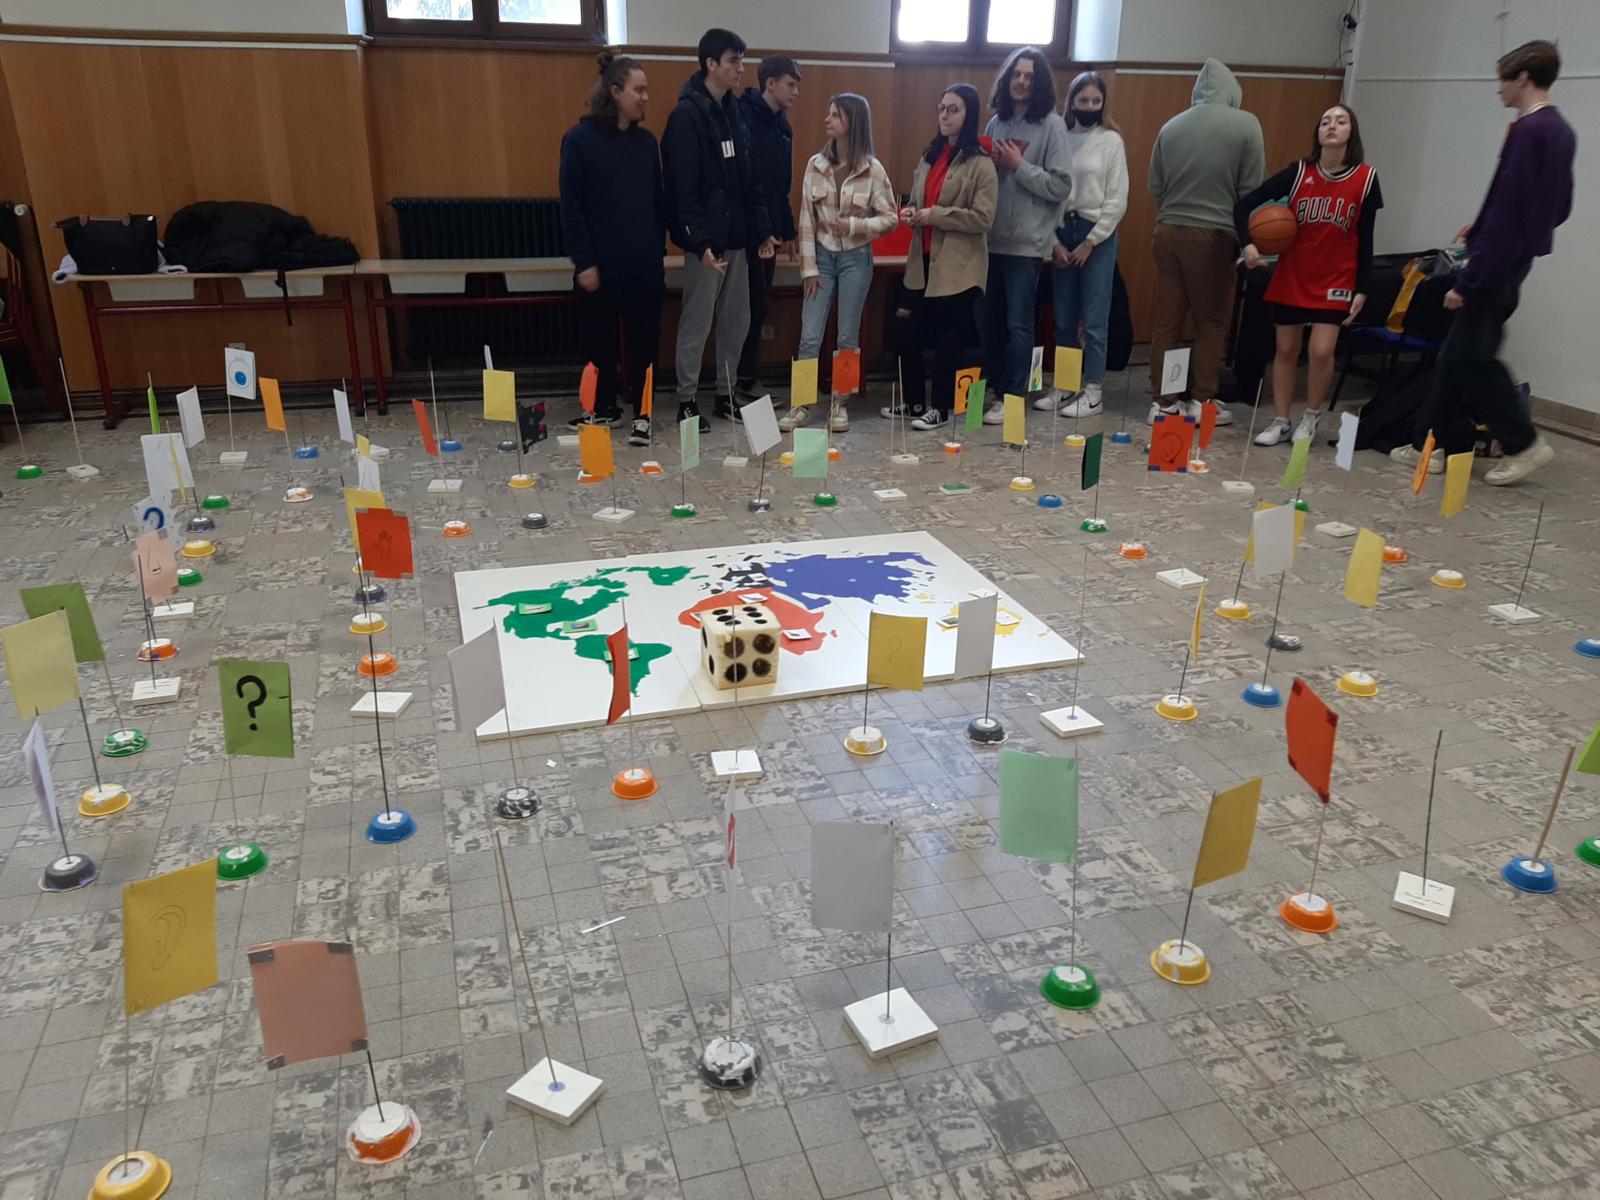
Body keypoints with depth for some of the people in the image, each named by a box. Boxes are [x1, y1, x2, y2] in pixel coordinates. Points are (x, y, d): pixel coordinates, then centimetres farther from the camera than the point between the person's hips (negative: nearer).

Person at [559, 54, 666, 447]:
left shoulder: (646, 140, 9)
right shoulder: (580, 138, -5)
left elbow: (658, 201, 13)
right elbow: (570, 207, -8)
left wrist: (659, 249, 7)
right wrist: (583, 262, -12)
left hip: (644, 264, 4)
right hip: (601, 264, -3)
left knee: (643, 340, 5)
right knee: (599, 341, 7)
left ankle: (641, 414, 15)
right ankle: (605, 409, 24)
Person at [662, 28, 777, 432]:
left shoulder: (733, 113, 14)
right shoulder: (687, 115, -11)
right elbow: (683, 188, -17)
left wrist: (762, 229, 12)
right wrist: (700, 241, -23)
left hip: (737, 238, 8)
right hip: (707, 242, -8)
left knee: (737, 321, 12)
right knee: (697, 324, -1)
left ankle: (726, 395, 23)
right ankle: (687, 400, 9)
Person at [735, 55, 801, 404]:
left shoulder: (781, 125, 16)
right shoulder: (744, 117, -11)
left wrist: (787, 230, 18)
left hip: (768, 231, 8)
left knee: (756, 309, 11)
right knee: (751, 308, -6)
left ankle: (745, 382, 18)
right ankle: (742, 383, 2)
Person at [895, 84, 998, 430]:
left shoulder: (980, 163, -8)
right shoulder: (930, 155, 14)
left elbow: (983, 218, -15)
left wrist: (934, 214, -18)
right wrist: (910, 210, 0)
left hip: (957, 266, -7)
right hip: (922, 260, 7)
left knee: (948, 338, 2)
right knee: (906, 330, 6)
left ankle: (940, 407, 15)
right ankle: (915, 401, 21)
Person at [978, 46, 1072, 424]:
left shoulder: (1051, 125, -5)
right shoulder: (996, 122, 10)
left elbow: (1061, 186, -11)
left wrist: (1018, 166, -13)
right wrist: (989, 163, -1)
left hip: (1026, 242, -5)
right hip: (991, 238, 5)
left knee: (1018, 324, 0)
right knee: (987, 319, 11)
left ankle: (1011, 397, 9)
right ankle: (991, 388, 25)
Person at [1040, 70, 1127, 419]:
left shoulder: (1111, 141, 0)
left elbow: (1117, 200, -4)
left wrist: (1089, 242, -9)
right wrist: (1054, 242, -4)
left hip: (1097, 234, -3)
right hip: (1061, 233, 3)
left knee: (1094, 319, -4)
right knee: (1063, 319, 8)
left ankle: (1092, 392, 2)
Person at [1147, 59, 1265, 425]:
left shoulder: (1171, 126, 6)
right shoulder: (1246, 124, -3)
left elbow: (1155, 189, 10)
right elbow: (1251, 190, -3)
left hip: (1168, 231, 3)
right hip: (1213, 234, -3)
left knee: (1167, 320, 8)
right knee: (1211, 321, 7)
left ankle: (1161, 401, 11)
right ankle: (1202, 401, 9)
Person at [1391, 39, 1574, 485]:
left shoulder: (1527, 130, -17)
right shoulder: (1560, 131, 13)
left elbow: (1506, 212, -22)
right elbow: (1557, 207, 20)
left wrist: (1467, 280, -21)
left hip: (1498, 263, -10)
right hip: (1519, 259, 10)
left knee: (1471, 355, -2)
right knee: (1458, 353, 11)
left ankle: (1523, 442, 6)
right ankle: (1433, 444, 15)